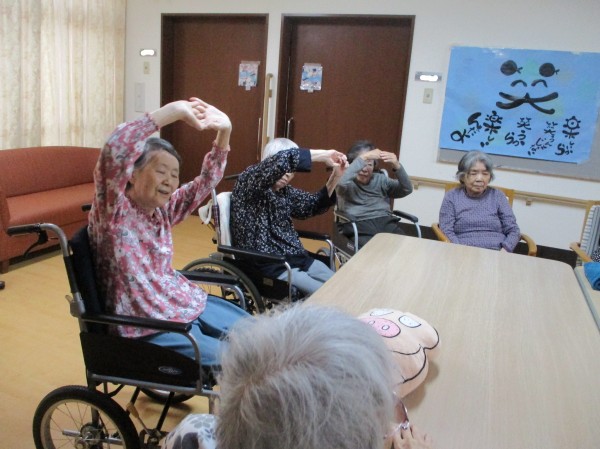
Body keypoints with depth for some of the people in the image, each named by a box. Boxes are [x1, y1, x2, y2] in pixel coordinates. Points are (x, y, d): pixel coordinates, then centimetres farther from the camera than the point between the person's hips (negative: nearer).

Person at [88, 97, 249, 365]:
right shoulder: (114, 211, -15)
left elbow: (206, 182, 6)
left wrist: (224, 132, -9)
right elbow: (114, 151, -33)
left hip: (184, 302, 8)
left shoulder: (163, 210, 5)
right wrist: (173, 111, -31)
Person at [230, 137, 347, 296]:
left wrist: (335, 176, 3)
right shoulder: (247, 181, -11)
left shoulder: (285, 191, 11)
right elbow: (282, 159, -29)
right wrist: (324, 155, -18)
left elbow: (315, 204, 18)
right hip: (267, 265, -8)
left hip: (296, 258, 8)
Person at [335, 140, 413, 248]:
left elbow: (407, 190, 9)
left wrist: (396, 166, -7)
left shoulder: (380, 179, 23)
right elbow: (340, 183, -16)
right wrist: (363, 157, -16)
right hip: (358, 226, -4)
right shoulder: (347, 181, 11)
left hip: (386, 223, 4)